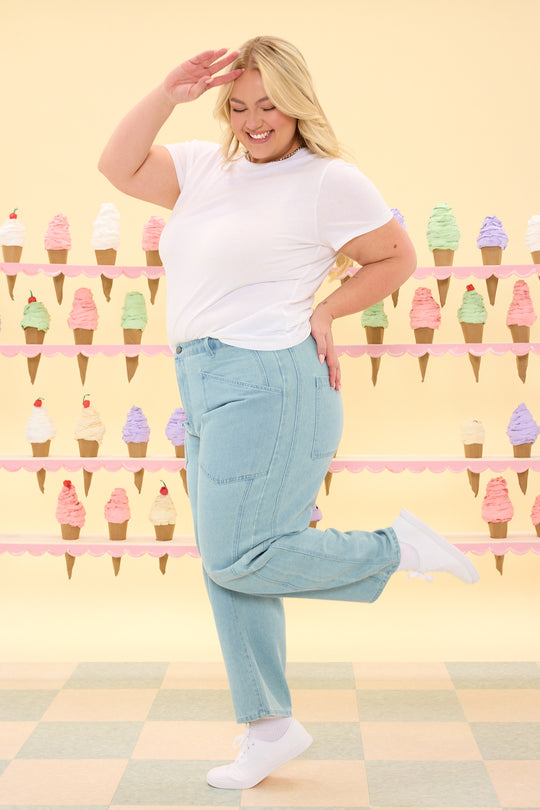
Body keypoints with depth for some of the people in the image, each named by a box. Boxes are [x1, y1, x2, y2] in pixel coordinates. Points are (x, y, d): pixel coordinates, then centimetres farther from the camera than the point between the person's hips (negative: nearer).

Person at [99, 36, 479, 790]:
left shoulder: (330, 181, -6)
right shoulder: (207, 167, 13)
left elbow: (397, 258, 3)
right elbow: (120, 167, 14)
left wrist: (325, 312, -5)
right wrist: (169, 93, 6)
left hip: (266, 381, -8)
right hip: (209, 388, 8)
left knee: (238, 560, -11)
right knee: (226, 567, 10)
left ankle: (398, 546, 5)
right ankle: (271, 728, 21)